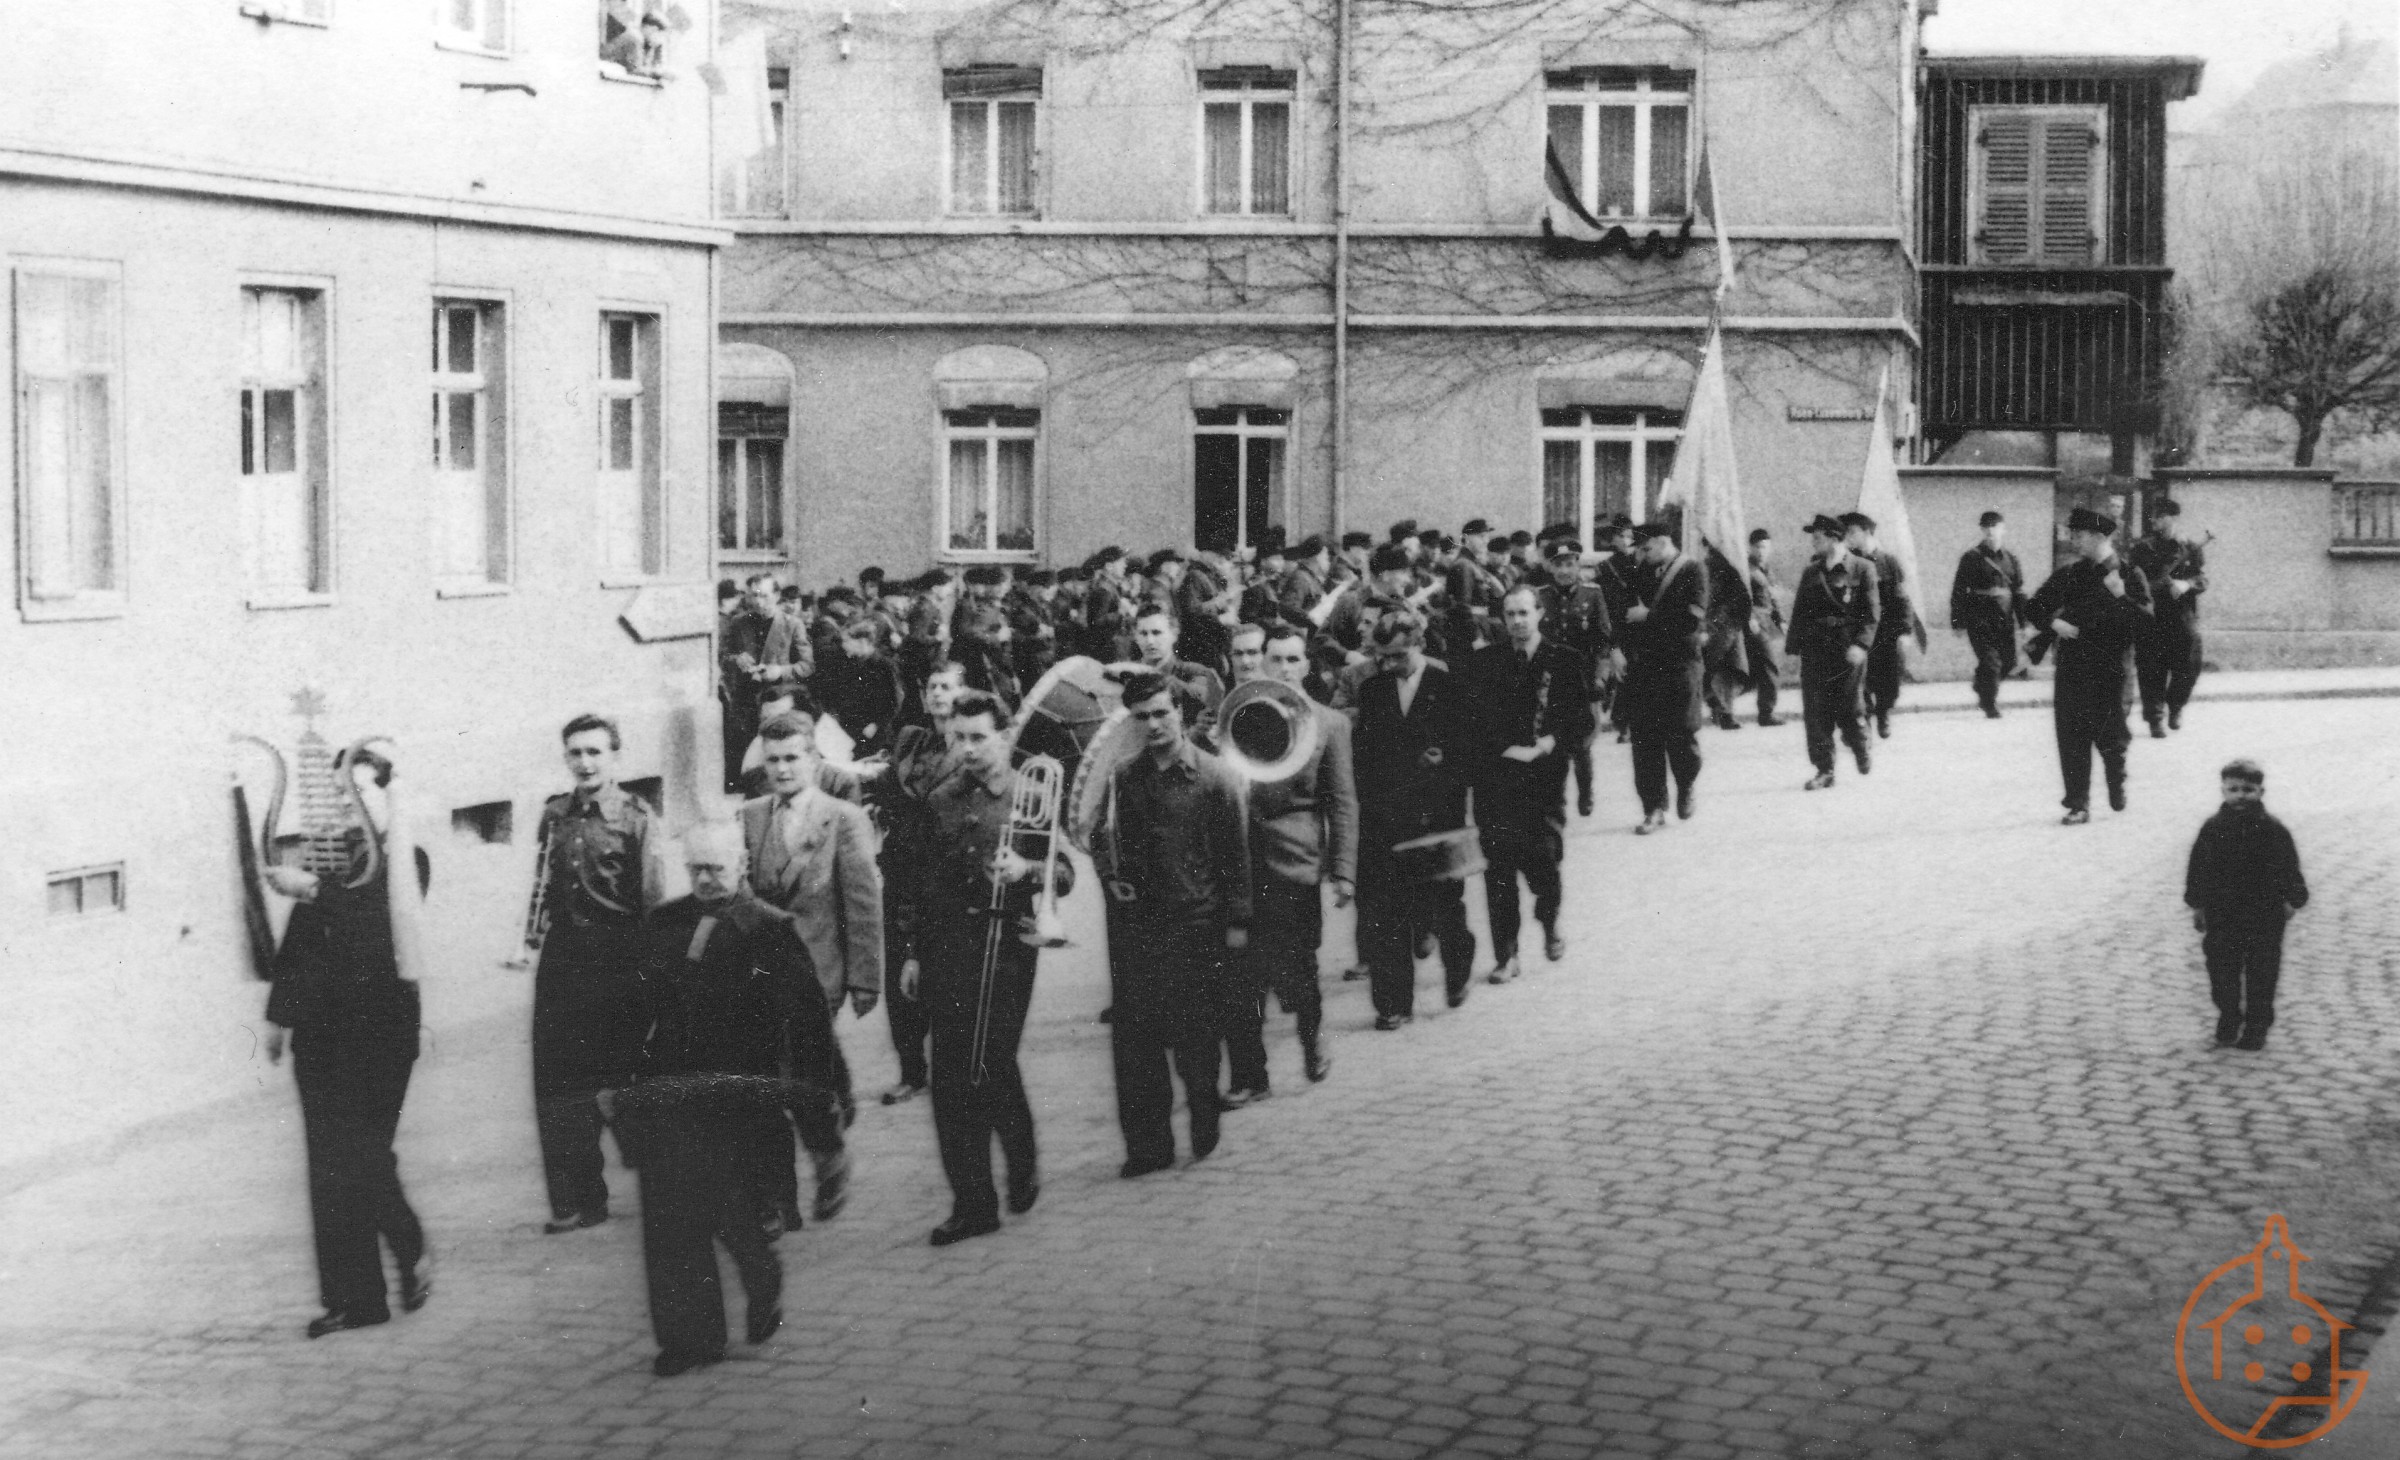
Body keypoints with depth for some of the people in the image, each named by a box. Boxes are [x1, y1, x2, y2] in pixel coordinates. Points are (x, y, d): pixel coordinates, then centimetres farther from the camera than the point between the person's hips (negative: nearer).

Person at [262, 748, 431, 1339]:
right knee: (329, 1164, 3)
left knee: (362, 1154, -11)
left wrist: (315, 892, -23)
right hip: (321, 1031, 5)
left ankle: (411, 1252, 14)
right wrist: (280, 1015, 12)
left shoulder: (406, 861, -1)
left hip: (378, 1029, -5)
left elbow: (385, 920, -19)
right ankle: (352, 1297, 8)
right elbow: (295, 946, 15)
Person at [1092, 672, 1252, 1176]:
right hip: (1135, 922, 4)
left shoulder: (1214, 777, -5)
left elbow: (1236, 852, -2)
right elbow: (1102, 837, 20)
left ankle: (1204, 1127, 27)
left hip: (1197, 924, -3)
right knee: (1134, 1040, 2)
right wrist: (1109, 874, 1)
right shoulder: (1122, 778, 6)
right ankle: (1147, 1145, 9)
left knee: (1195, 1039, 3)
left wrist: (1237, 920, -4)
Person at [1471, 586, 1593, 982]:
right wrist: (1508, 749, -8)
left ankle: (1549, 923, 24)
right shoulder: (1484, 662, 9)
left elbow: (1582, 722, 3)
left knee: (1541, 864, -9)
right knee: (1498, 871, -1)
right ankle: (1505, 957, 7)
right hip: (1494, 780, 2)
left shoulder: (1565, 662, 4)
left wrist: (1551, 745, -12)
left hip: (1544, 780, -2)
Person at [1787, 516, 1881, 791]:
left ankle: (1861, 752, 28)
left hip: (1847, 649, -4)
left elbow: (1871, 612, -6)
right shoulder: (1811, 573, 13)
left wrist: (1861, 644, -17)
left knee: (1849, 709, 0)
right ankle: (1824, 770, 4)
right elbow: (1800, 612, 13)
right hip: (1814, 650, 4)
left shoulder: (1862, 569, -1)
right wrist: (1795, 646, 4)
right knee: (1815, 712, -2)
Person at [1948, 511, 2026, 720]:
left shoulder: (2010, 559, 11)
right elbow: (1959, 591, -3)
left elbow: (2019, 592, 14)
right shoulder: (1972, 558, -2)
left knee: (2008, 664, 8)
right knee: (1990, 662, -10)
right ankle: (1990, 706, 1)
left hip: (2005, 620, 5)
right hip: (1980, 621, -5)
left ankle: (1982, 688, 34)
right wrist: (1958, 622, -7)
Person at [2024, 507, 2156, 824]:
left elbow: (2145, 621, -13)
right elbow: (2033, 606, 14)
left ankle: (2117, 783, 35)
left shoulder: (2131, 578, -2)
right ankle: (2077, 804, 3)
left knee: (2110, 738, 4)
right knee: (2072, 739, -2)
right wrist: (2053, 622, -6)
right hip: (2071, 670, 3)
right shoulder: (2067, 577, 8)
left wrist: (2120, 596, -26)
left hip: (2110, 670, -3)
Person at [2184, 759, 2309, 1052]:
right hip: (2222, 915, 1)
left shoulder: (2272, 831, -6)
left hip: (2265, 916, -1)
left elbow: (2289, 869, 1)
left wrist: (2292, 900, -2)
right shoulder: (2213, 829, -2)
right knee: (2222, 968, 6)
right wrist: (2197, 904, 2)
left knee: (2262, 973, 4)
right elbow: (2198, 869, 3)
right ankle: (2228, 1019, 23)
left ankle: (2256, 1026, 15)